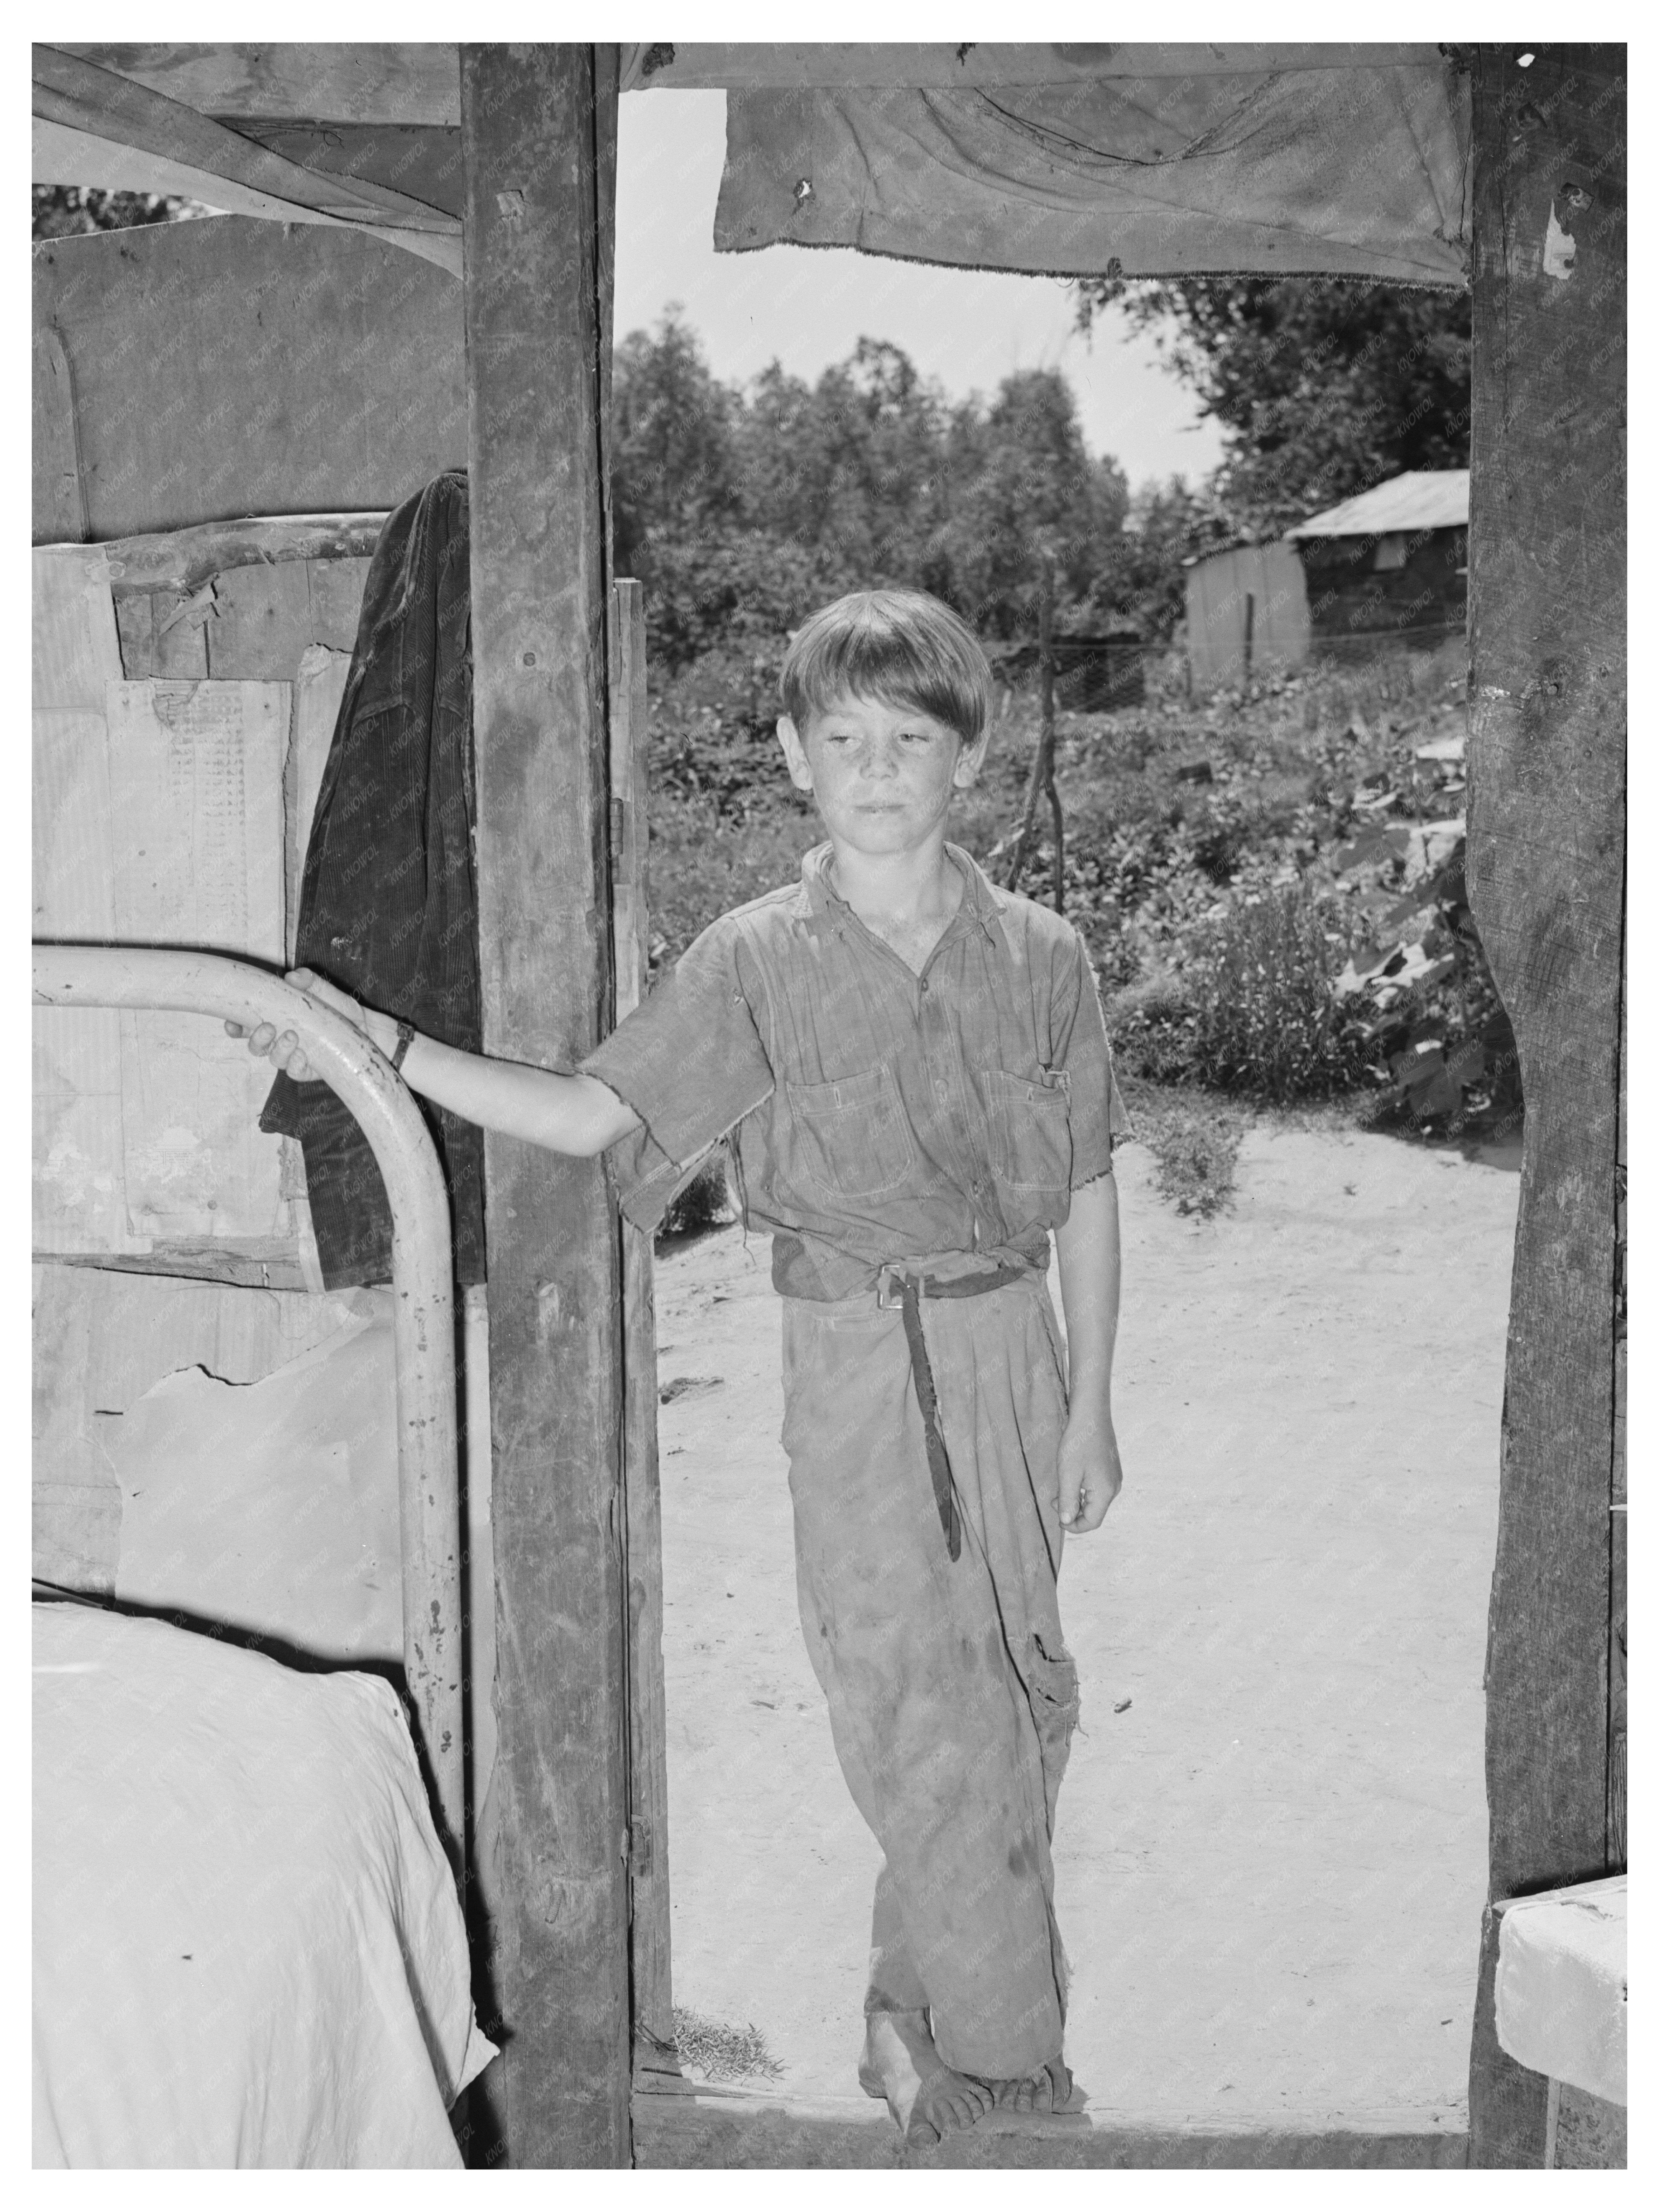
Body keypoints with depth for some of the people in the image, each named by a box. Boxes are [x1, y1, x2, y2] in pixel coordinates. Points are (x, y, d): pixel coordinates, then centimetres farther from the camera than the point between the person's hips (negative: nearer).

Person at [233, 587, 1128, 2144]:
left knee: (1017, 1696, 10)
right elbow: (589, 1116, -7)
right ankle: (1004, 2052, 15)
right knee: (928, 1720, -2)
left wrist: (1091, 1409, 4)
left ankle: (923, 2013, 31)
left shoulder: (1038, 959, -1)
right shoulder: (756, 963, -4)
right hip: (853, 1366, -2)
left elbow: (1085, 1198, 4)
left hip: (1009, 1346, 2)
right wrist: (381, 1047, -17)